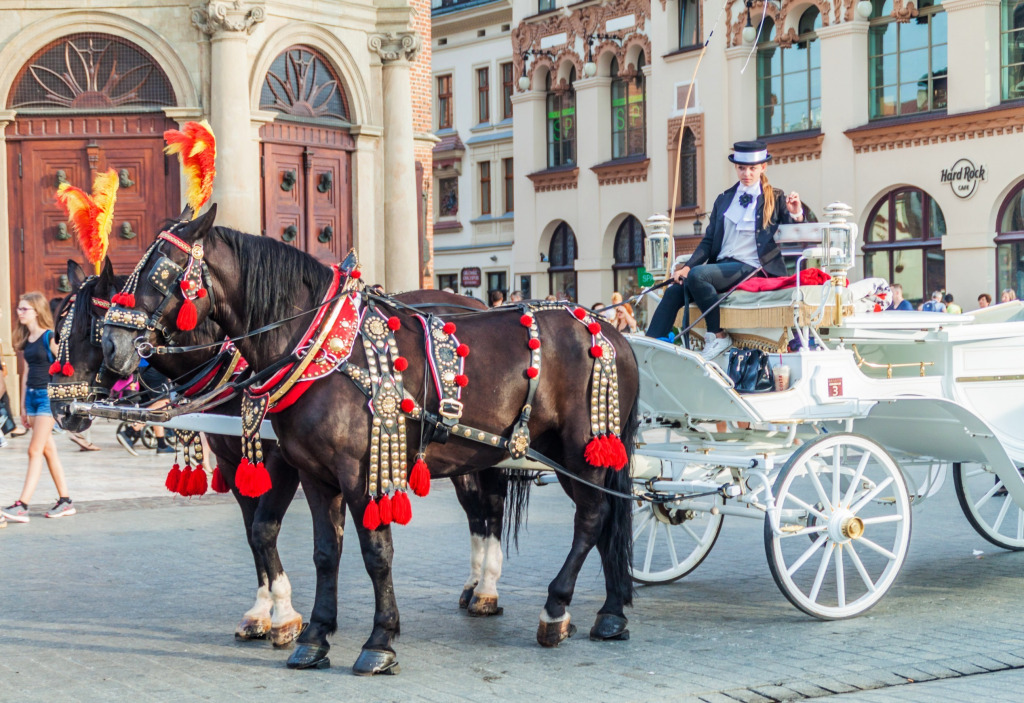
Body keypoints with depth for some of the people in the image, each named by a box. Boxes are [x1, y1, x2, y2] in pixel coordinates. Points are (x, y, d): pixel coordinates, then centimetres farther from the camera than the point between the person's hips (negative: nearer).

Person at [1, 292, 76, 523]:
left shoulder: (50, 337, -10)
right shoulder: (25, 340, 12)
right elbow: (27, 372, 16)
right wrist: (23, 405, 16)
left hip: (48, 395, -8)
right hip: (32, 395, 8)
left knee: (35, 450, -9)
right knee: (48, 450, 10)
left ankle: (22, 505, -12)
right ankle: (65, 501, 17)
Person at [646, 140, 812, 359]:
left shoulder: (775, 199, 7)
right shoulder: (724, 200, 19)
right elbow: (709, 241, 15)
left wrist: (797, 214, -23)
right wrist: (687, 266, -2)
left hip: (751, 267, -5)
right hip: (722, 265, 5)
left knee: (697, 275, -31)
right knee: (674, 291, -16)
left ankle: (718, 336, -19)